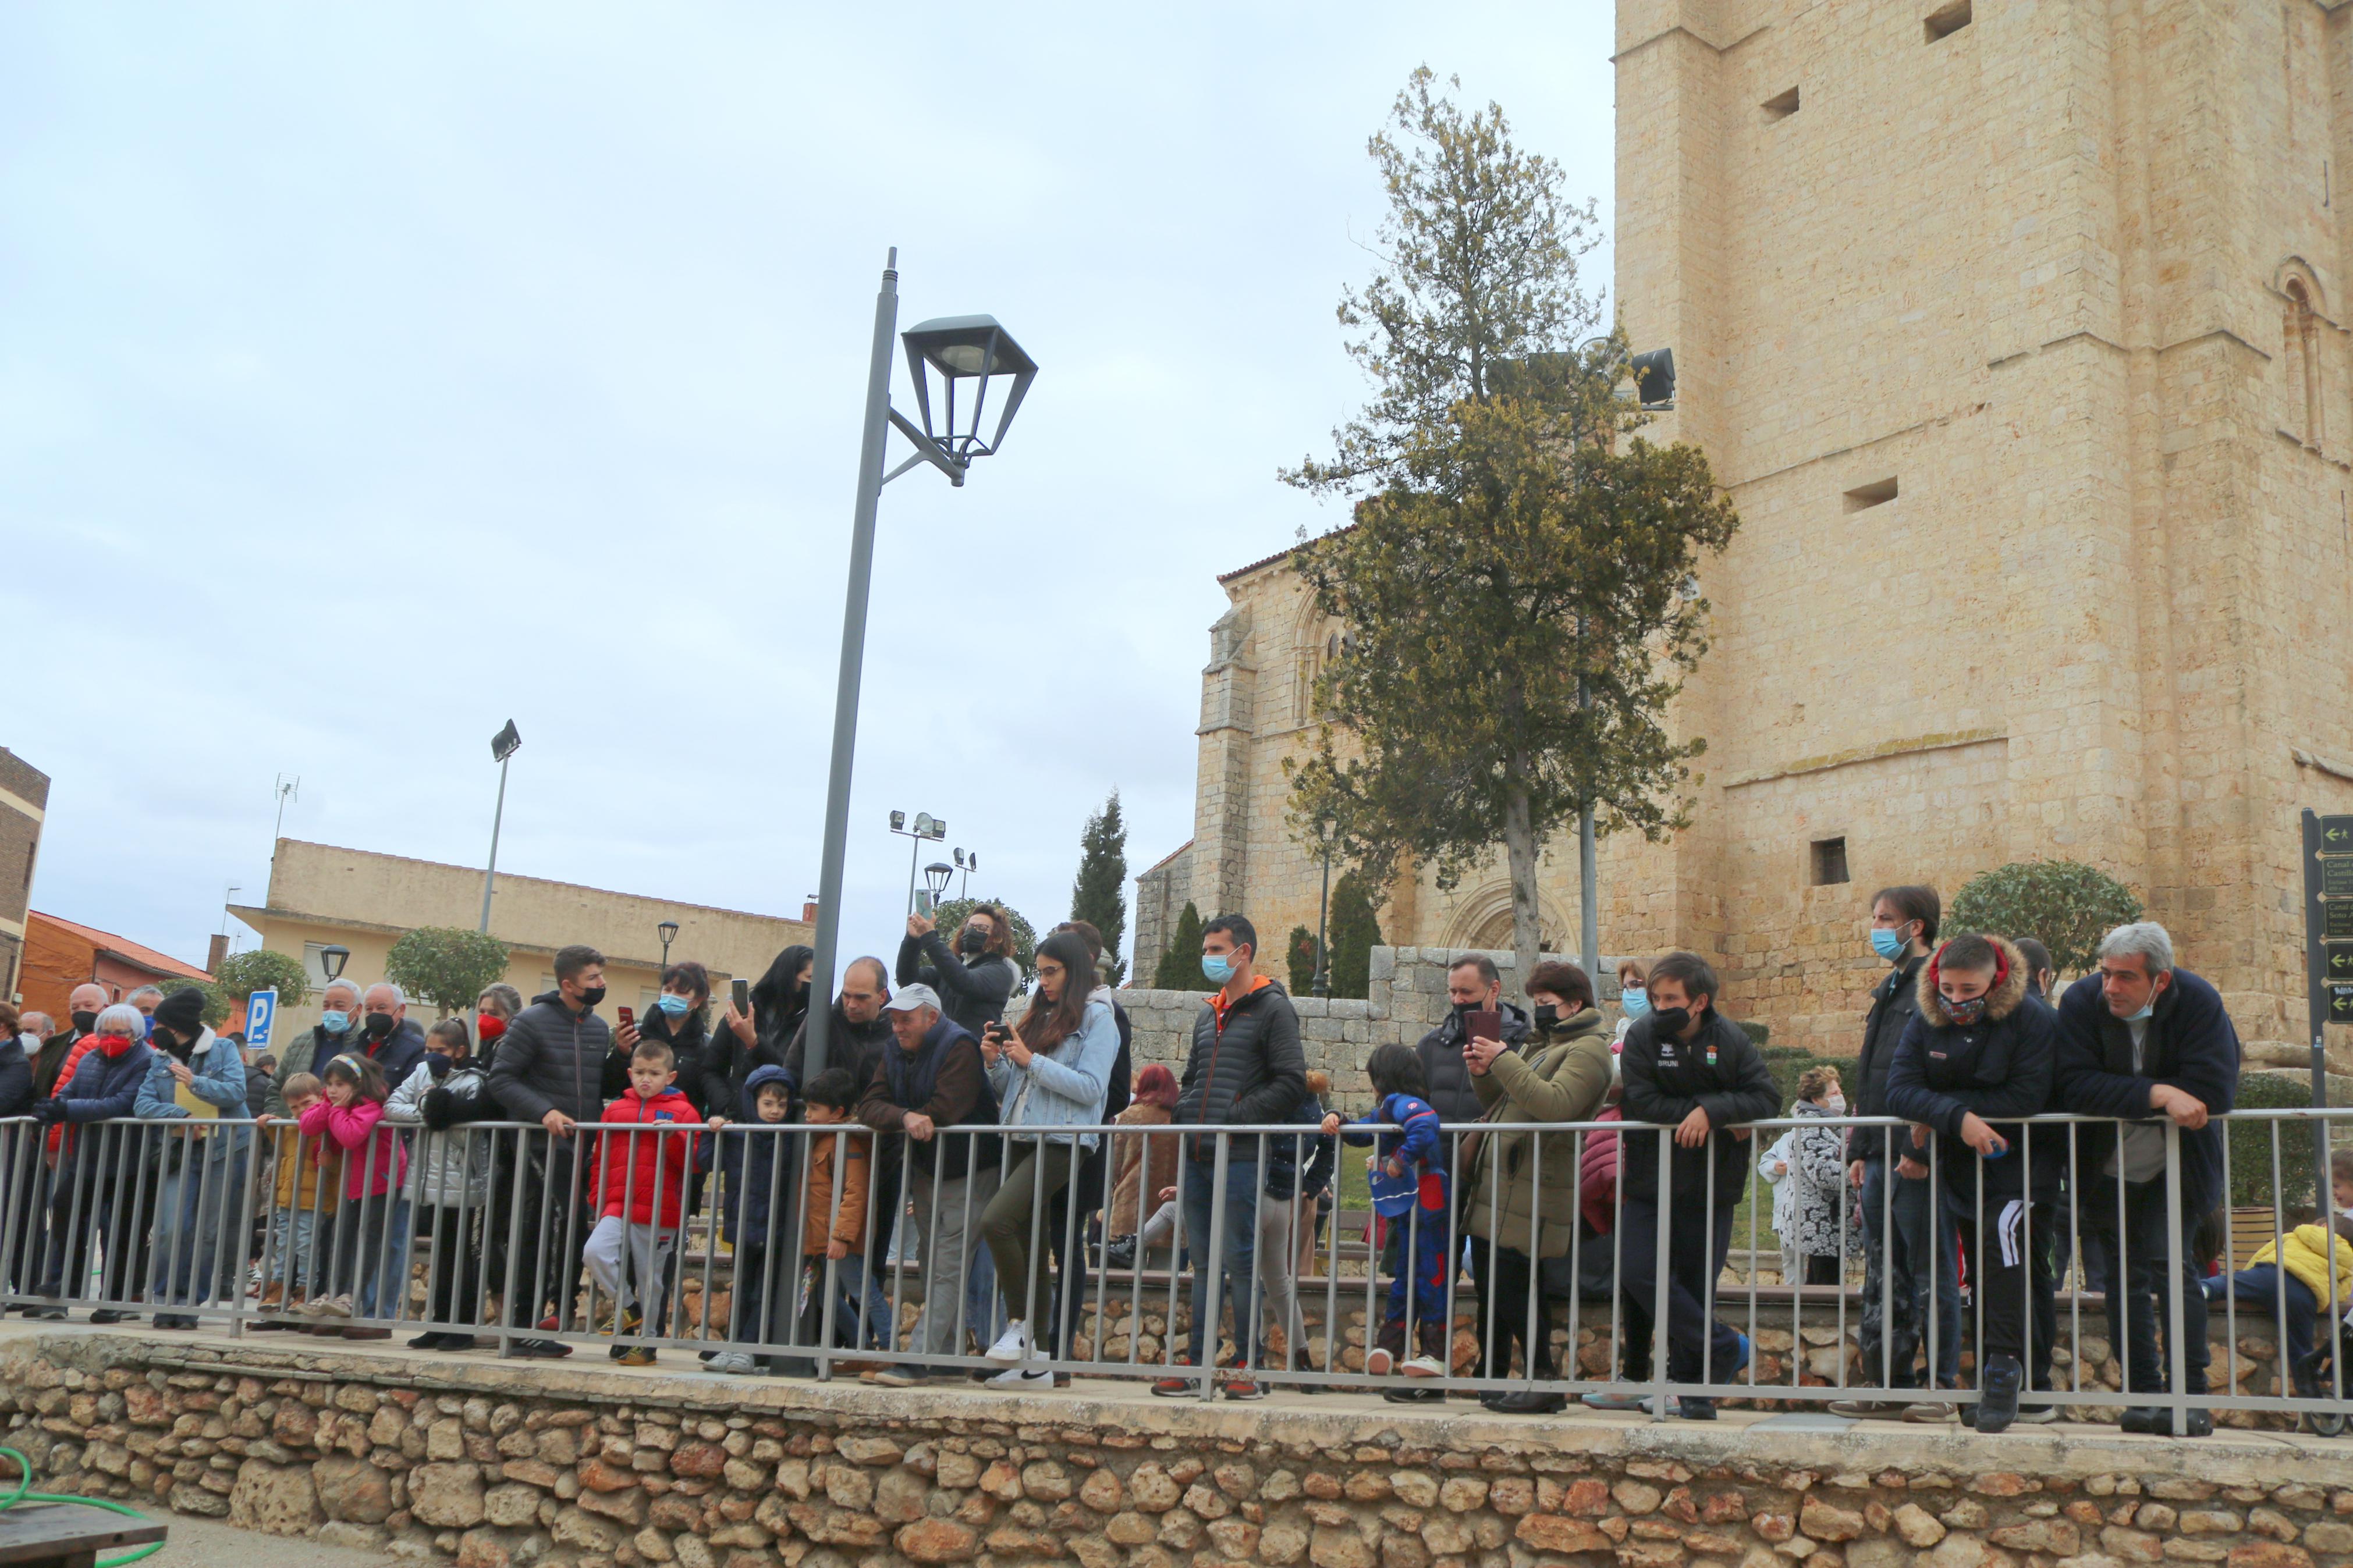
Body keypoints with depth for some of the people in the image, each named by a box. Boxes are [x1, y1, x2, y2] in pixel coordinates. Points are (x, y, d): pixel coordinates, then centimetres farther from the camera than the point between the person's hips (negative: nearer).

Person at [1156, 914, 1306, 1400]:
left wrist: (1235, 1116, -15)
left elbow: (1291, 1082, -10)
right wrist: (1183, 1112, 8)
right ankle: (1197, 1363, 13)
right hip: (1197, 1157, 7)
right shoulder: (1207, 1014, 21)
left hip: (1241, 1158, -7)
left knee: (1241, 1263, -3)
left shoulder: (1272, 1008, -2)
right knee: (1205, 1264, 10)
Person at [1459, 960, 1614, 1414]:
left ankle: (1543, 1383, 1)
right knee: (1489, 1286, 12)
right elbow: (1498, 1105, 23)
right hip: (1492, 1187, 9)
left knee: (1514, 1286, -9)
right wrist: (1482, 1074, 3)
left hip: (1527, 1194, -9)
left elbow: (1555, 1105, -23)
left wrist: (1503, 1061, -20)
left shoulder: (1588, 1049, -6)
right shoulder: (1537, 1043, 23)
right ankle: (1493, 1379, 21)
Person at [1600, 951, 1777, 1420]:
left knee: (1696, 1281, 3)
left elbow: (1767, 1099, -9)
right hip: (1649, 1181, 1)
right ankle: (1724, 1346, 4)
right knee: (1638, 1272, -9)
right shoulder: (1642, 1036, -6)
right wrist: (1726, 1113, -16)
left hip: (1710, 1185, -1)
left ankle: (1691, 1385, 13)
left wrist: (1711, 1112, -24)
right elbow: (1643, 1104, -15)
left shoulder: (1730, 1040, -4)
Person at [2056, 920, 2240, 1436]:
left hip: (2178, 1166, -1)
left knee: (2170, 1261, -12)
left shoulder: (2198, 1002, -16)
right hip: (2107, 1169, 2)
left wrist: (2123, 1095, -21)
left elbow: (2216, 1090, -26)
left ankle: (2192, 1397, -4)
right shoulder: (2081, 1002, -15)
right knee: (2125, 1275, 3)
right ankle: (2144, 1395, 10)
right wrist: (2158, 1095, -34)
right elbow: (2075, 1088, -25)